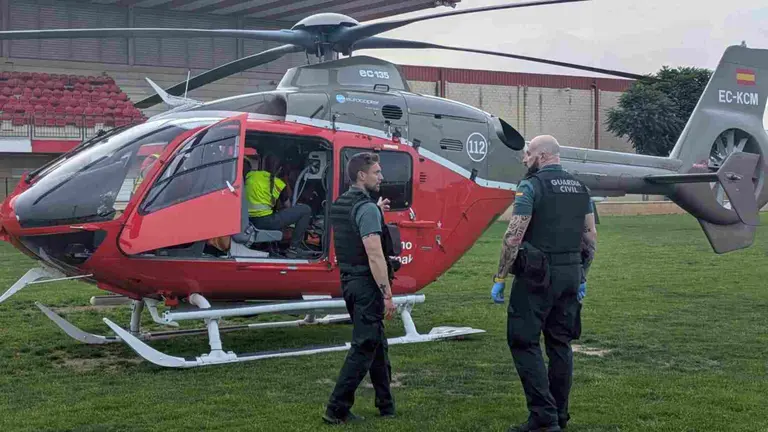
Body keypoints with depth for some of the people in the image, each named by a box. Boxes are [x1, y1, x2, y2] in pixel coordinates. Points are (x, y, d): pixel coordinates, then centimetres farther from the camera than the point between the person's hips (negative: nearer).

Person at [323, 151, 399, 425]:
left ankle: (386, 405, 25)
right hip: (367, 283, -10)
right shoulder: (367, 208, -17)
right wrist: (387, 294, -22)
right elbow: (375, 254, -24)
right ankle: (337, 409, -3)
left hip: (349, 281, 10)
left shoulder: (340, 205, 11)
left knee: (377, 343, 17)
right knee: (364, 347, -4)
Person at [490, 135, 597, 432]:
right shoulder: (580, 188, 12)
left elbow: (513, 237, -15)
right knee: (560, 343, 14)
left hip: (537, 276, -7)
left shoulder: (531, 186, -10)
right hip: (570, 274, 7)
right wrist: (581, 276, 20)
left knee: (523, 341, -1)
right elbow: (590, 237, 13)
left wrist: (500, 278, -9)